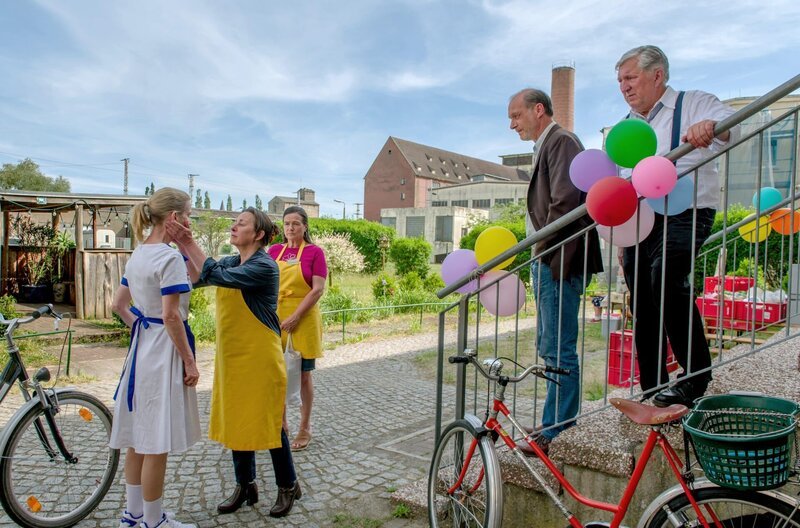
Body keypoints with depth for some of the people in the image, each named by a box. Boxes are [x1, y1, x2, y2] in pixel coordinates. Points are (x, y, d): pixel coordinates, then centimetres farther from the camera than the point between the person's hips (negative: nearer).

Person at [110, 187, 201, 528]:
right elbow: (171, 315, -20)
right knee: (157, 442, 2)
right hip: (164, 350, -9)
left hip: (142, 346, 9)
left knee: (139, 436, 17)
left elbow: (118, 305, 16)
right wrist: (189, 361, -15)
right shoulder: (170, 257, -17)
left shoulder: (137, 255, 10)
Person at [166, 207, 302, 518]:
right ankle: (245, 486, 30)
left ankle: (288, 486, 21)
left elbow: (217, 277, -26)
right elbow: (198, 277, -4)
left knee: (267, 422, 3)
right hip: (231, 356, 8)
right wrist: (183, 245, -15)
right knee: (236, 420, 14)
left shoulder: (264, 266, -16)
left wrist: (189, 242, -24)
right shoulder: (232, 262, 9)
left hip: (259, 357, -8)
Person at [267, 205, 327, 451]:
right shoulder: (274, 251, 8)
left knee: (303, 375, 6)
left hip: (303, 321, -4)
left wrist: (294, 318, -17)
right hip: (275, 320, 4)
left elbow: (318, 289, -11)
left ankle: (305, 428, 20)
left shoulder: (315, 252, -5)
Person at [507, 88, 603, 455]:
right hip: (548, 262, 11)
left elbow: (565, 202, -20)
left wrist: (542, 250, -14)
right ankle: (556, 425, 26)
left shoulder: (561, 141, -8)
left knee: (559, 350, -5)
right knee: (548, 347, 15)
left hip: (559, 261, -11)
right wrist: (539, 254, 13)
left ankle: (557, 433, 4)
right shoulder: (545, 147, 22)